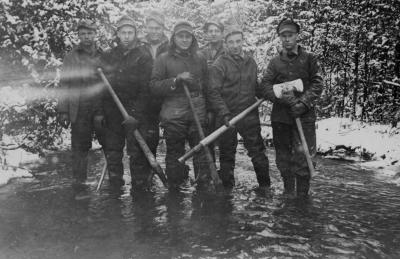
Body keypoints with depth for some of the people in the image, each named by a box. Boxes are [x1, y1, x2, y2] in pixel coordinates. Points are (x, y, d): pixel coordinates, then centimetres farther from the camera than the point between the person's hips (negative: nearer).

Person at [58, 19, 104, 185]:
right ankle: (79, 181, 15)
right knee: (80, 146, 4)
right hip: (79, 111, 0)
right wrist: (63, 111, -2)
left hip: (101, 109, 1)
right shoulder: (71, 57, 7)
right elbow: (64, 86, 5)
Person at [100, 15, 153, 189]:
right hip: (112, 113, 5)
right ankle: (114, 186, 22)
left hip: (135, 112, -4)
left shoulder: (143, 56, -2)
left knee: (137, 152, -5)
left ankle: (140, 185, 5)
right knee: (112, 150, 9)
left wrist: (136, 113, -16)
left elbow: (145, 88, -9)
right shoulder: (109, 56, 12)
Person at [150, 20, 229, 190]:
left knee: (202, 153, 0)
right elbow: (154, 87, -2)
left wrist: (220, 109, 6)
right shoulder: (163, 59, 7)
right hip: (173, 116, -2)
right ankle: (174, 189, 14)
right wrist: (176, 80, -14)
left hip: (198, 114, 2)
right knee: (174, 155, 2)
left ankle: (205, 186, 11)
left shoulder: (200, 60, 17)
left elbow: (208, 89, 16)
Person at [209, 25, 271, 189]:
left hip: (250, 115, 3)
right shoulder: (219, 65, -6)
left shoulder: (251, 63, 11)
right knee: (227, 155, 8)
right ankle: (227, 188, 23)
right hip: (227, 117, -3)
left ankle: (265, 186, 18)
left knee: (258, 152, 3)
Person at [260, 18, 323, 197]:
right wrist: (284, 98, -17)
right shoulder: (275, 62, 11)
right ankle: (288, 192, 27)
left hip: (304, 116, -2)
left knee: (302, 156, -9)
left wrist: (303, 103, -17)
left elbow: (317, 85, -2)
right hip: (280, 116, 3)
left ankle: (302, 195, 2)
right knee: (283, 158, 10)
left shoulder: (309, 59, 7)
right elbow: (265, 86, -1)